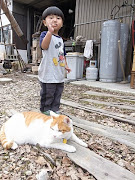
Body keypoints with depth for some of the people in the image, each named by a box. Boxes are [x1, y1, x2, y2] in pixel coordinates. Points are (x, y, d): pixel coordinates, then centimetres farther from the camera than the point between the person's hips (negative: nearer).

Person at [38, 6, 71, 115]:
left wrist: (66, 65, 15)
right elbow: (44, 46, -30)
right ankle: (45, 112, 19)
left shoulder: (60, 39, 17)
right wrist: (50, 31, -42)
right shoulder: (45, 34, -7)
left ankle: (55, 111, 31)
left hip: (60, 74, 8)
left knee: (57, 95, 16)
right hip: (48, 74, -7)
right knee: (47, 95, 3)